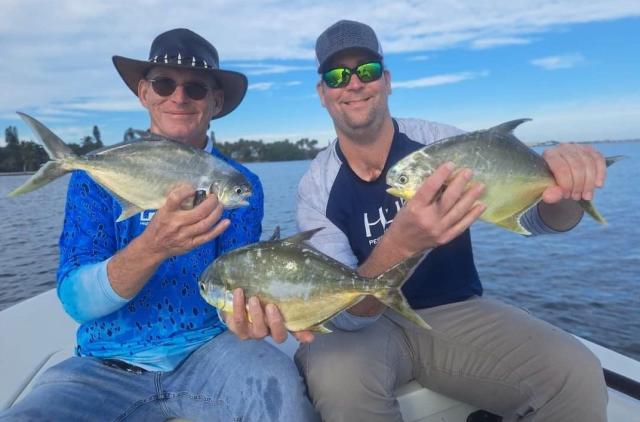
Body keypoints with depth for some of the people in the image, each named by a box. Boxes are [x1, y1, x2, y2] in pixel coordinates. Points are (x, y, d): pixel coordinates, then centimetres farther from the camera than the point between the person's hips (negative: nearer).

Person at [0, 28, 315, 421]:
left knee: (281, 386, -30)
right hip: (108, 365, 2)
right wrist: (152, 247, -32)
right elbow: (75, 300, -13)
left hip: (209, 350, -1)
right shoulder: (96, 176, -3)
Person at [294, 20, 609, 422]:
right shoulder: (317, 185, -12)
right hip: (365, 323, -1)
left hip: (459, 312, 2)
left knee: (576, 375, -23)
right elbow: (343, 313, -22)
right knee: (337, 375, -34)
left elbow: (536, 212, -10)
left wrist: (563, 188, -35)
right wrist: (399, 245, -43)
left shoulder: (440, 142, -10)